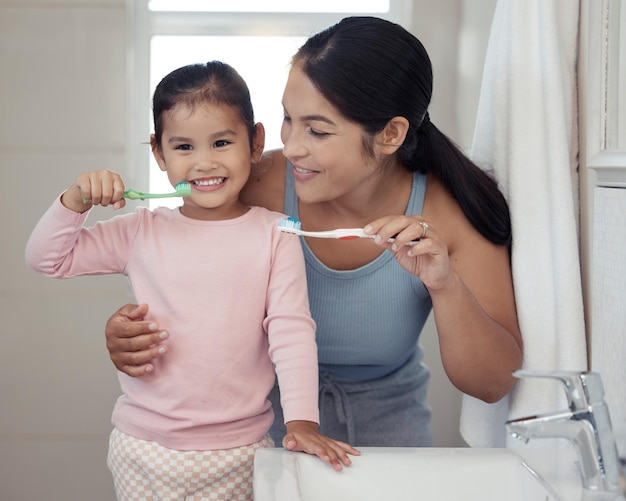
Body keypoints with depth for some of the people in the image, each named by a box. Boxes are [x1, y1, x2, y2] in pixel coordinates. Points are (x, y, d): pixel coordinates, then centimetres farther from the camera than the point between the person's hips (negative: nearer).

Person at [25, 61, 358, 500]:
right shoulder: (142, 232, 1)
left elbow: (291, 331, -9)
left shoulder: (274, 236, -4)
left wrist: (302, 419, -18)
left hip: (240, 452, -1)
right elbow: (47, 258, 6)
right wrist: (75, 201, -11)